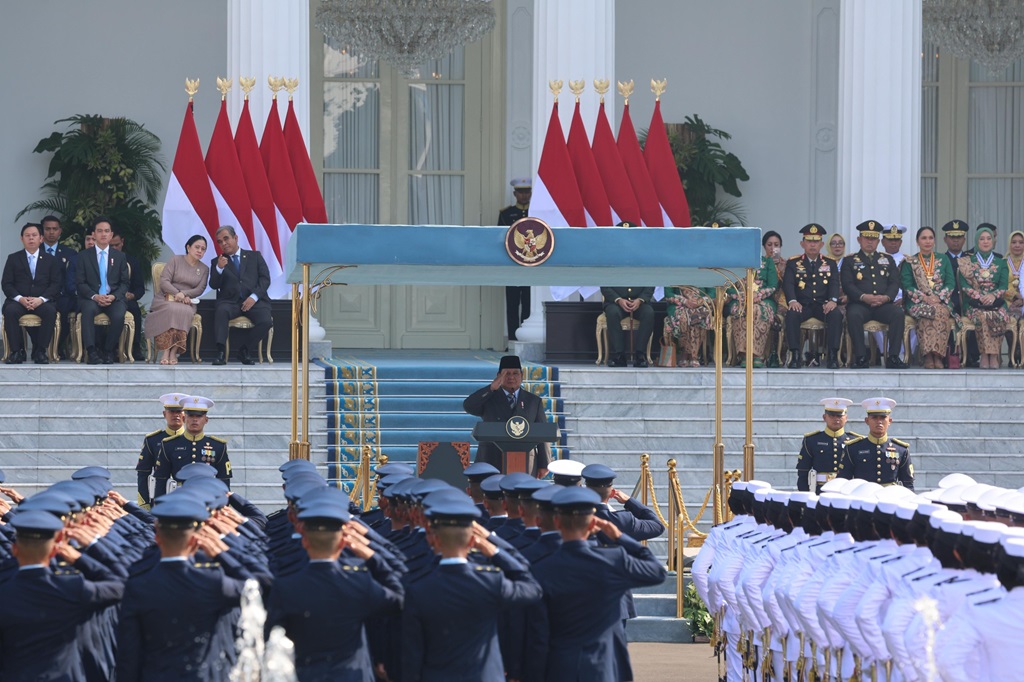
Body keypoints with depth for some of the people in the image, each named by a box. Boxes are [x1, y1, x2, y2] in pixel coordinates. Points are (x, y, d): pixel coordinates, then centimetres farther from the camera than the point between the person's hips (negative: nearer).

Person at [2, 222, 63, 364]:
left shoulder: (51, 260, 13)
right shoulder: (13, 259, 13)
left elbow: (56, 284, 3)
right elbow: (6, 283, 5)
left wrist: (41, 299, -15)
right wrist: (20, 299, -14)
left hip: (42, 302, 0)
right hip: (19, 301, 0)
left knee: (50, 311, -34)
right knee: (10, 311, -34)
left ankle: (40, 351, -26)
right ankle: (17, 351, -27)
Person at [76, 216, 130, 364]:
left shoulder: (119, 257, 15)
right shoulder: (84, 256, 9)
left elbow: (124, 283, 11)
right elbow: (80, 282, 3)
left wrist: (113, 296, -11)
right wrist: (94, 296, -15)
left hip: (113, 298, 1)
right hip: (91, 298, -1)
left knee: (119, 315, -32)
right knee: (88, 310, -37)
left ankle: (108, 351, -16)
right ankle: (91, 351, -36)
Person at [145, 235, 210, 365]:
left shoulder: (204, 269, 15)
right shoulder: (175, 260, 5)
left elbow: (200, 289, 2)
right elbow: (164, 282, -4)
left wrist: (184, 294, -16)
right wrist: (177, 294, -20)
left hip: (187, 302, 2)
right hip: (166, 299, -2)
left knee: (184, 312, -35)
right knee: (171, 310, -38)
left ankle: (174, 352, -39)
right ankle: (165, 352, -41)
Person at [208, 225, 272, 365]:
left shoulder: (255, 256, 19)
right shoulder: (217, 261, 19)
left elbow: (265, 279, 7)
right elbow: (214, 285, 6)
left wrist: (254, 297, -9)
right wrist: (219, 268, -13)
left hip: (254, 301, 0)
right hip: (230, 301, 0)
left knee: (266, 321, -29)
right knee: (221, 311, -36)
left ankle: (243, 350, -7)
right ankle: (221, 352, -34)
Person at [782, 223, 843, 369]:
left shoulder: (830, 263, 16)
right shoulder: (793, 263, 12)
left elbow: (834, 284, 1)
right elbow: (788, 284, -3)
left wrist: (832, 301, -21)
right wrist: (792, 301, -24)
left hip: (823, 305, 1)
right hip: (802, 305, -1)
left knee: (836, 315, -32)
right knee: (792, 315, -34)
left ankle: (833, 355, -31)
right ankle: (795, 355, -32)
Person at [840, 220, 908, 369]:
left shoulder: (887, 259, 22)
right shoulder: (850, 261, 14)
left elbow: (894, 283, 11)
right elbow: (847, 285, 1)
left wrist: (886, 297, -11)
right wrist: (864, 297, -17)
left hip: (883, 304, 2)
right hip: (860, 304, -2)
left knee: (898, 313, -31)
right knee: (853, 315, -37)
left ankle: (893, 357, -28)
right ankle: (860, 357, -31)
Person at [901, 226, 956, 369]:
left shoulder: (944, 260, 19)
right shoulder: (909, 262, 13)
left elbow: (950, 284, 8)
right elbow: (907, 286, 2)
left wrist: (938, 297, -11)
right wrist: (924, 298, -13)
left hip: (941, 302, 1)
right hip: (917, 303, -1)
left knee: (941, 313, -36)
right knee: (930, 311, -37)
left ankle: (936, 355, -41)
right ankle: (930, 356, -44)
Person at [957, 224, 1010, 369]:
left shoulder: (1001, 263, 18)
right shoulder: (967, 263, 14)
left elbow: (1004, 286, 6)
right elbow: (964, 285, 1)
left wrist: (993, 295, -16)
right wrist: (979, 297, -15)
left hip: (996, 303, 1)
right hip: (974, 304, -1)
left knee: (999, 316, -35)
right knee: (982, 316, -36)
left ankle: (993, 355, -33)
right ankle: (986, 355, -36)